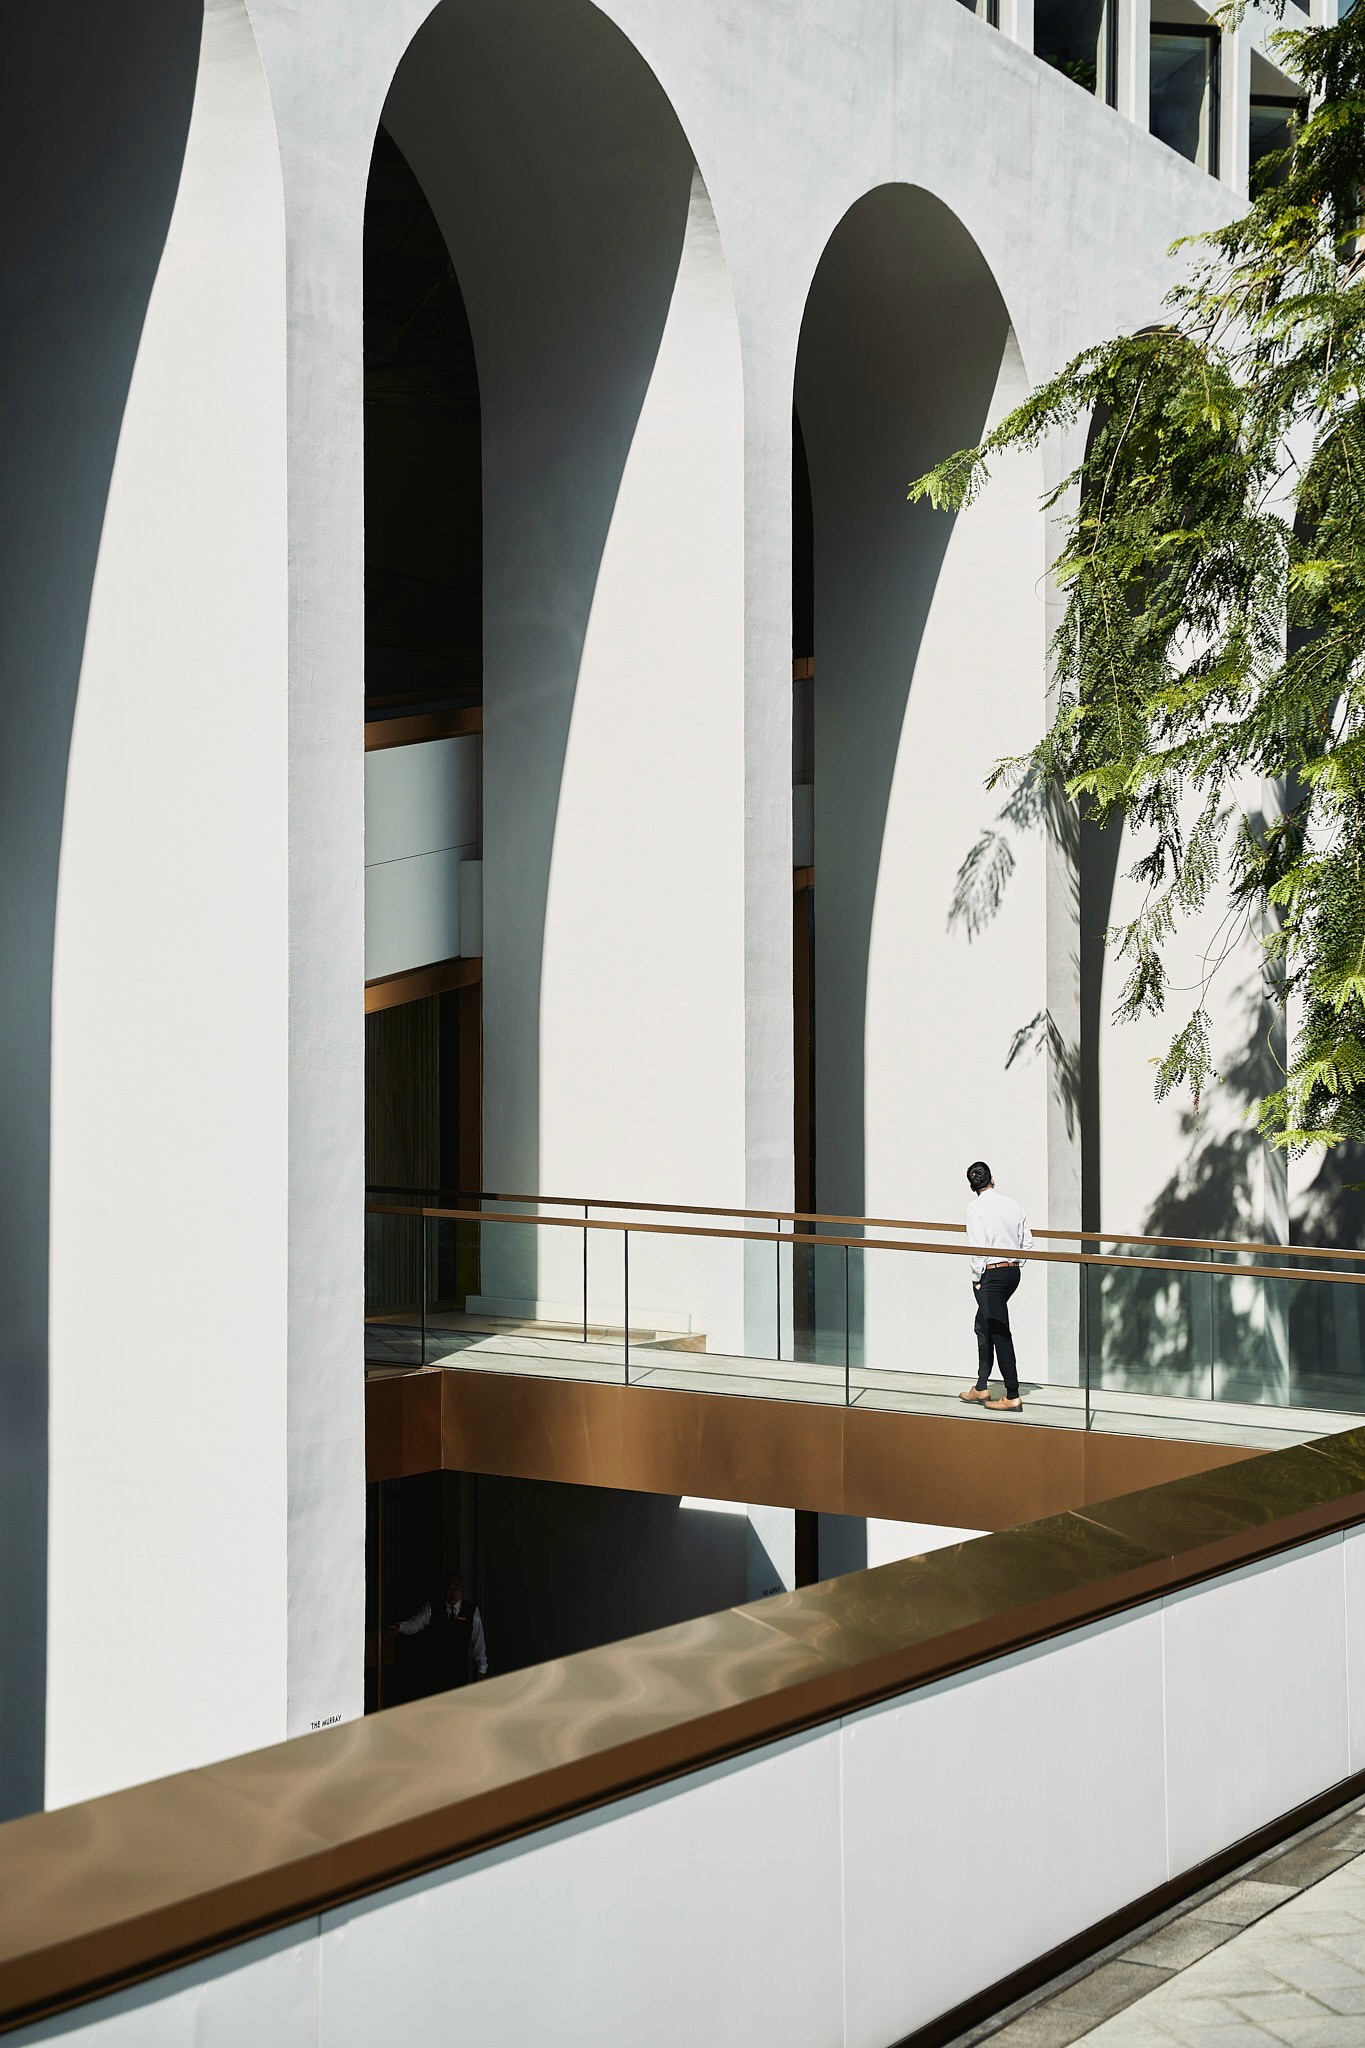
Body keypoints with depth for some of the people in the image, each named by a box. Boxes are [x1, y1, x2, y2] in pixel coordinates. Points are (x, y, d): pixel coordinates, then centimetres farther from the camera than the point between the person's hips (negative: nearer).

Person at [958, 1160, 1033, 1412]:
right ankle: (981, 1387, 26)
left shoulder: (976, 1207, -12)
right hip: (1013, 1272, 7)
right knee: (984, 1326, 20)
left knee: (999, 1333, -3)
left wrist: (977, 1278, -7)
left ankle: (1012, 1395, -2)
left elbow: (979, 1247, -17)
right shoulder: (1012, 1204, 6)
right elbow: (1027, 1243, 8)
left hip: (991, 1275, -7)